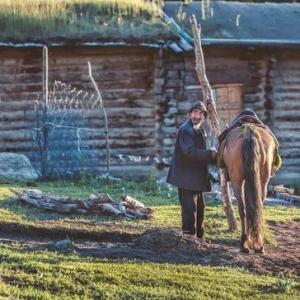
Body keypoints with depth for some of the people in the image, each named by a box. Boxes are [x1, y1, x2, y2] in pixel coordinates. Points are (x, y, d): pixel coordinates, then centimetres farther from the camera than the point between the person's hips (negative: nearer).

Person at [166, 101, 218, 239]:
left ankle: (199, 237, 26)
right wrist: (211, 154, -18)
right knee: (190, 208, -9)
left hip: (197, 177, 10)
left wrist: (216, 158, 5)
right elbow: (190, 152, -25)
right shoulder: (185, 130, -15)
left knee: (199, 208, 17)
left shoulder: (200, 131, 16)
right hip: (187, 177, -10)